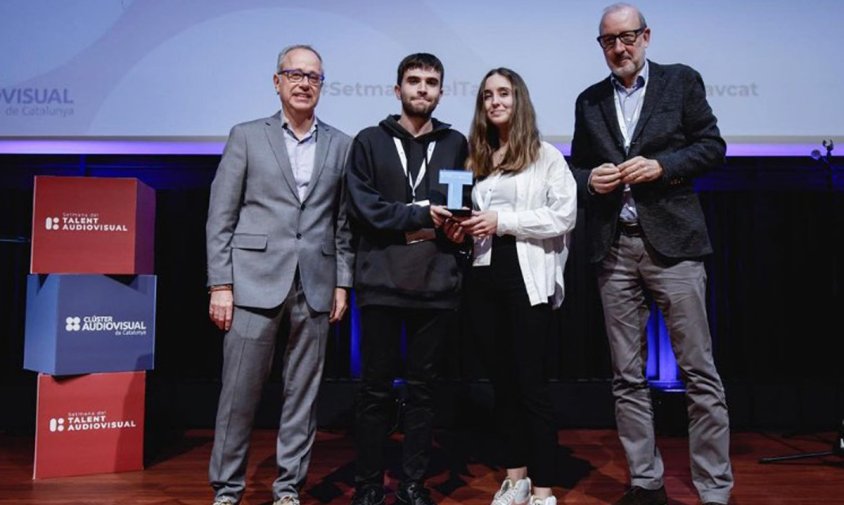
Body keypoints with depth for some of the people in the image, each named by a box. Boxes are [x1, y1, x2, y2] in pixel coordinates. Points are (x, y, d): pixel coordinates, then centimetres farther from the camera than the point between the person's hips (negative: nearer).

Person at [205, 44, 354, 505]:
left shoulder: (340, 145, 10)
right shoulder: (246, 136, 5)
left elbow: (344, 222, 10)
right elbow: (220, 217, 1)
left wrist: (342, 284, 4)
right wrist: (220, 285, -5)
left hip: (315, 289, 2)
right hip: (255, 283, -2)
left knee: (302, 393, 8)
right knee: (239, 392, 3)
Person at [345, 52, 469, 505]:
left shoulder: (455, 144, 13)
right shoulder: (370, 141, 7)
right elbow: (363, 206, -4)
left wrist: (441, 229, -10)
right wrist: (420, 215, -9)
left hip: (436, 283, 2)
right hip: (381, 282, -1)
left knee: (422, 386, 9)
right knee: (375, 388, 5)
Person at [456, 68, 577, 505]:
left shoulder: (546, 156, 2)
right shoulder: (477, 159, 16)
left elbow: (565, 215, -8)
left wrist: (502, 221, -14)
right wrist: (465, 227, 1)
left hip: (527, 277, -5)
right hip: (485, 276, 5)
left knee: (531, 383, -3)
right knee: (501, 382, 11)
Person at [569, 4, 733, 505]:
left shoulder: (682, 80, 7)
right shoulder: (589, 101, 15)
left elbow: (712, 147, 3)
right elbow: (577, 166, 17)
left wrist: (661, 165, -12)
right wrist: (591, 179, -5)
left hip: (671, 241, -3)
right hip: (614, 248, 3)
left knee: (700, 371, -1)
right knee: (628, 377, 7)